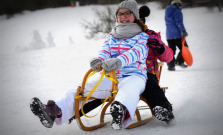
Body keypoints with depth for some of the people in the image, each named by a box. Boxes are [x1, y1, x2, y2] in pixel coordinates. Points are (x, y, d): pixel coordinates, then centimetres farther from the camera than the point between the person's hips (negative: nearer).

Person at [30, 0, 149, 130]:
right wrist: (99, 60, -22)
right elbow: (105, 52, 6)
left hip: (134, 76, -5)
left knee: (128, 89, -42)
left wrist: (119, 61, -38)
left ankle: (122, 112, -76)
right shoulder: (111, 36, 24)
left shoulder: (142, 36, 7)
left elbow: (137, 52, -15)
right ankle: (55, 111, -42)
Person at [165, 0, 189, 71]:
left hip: (169, 35, 7)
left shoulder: (167, 13, 20)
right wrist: (183, 31, -20)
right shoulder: (178, 12, -4)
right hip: (177, 34, -7)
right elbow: (179, 22, -16)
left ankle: (170, 65, 1)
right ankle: (179, 61, -8)